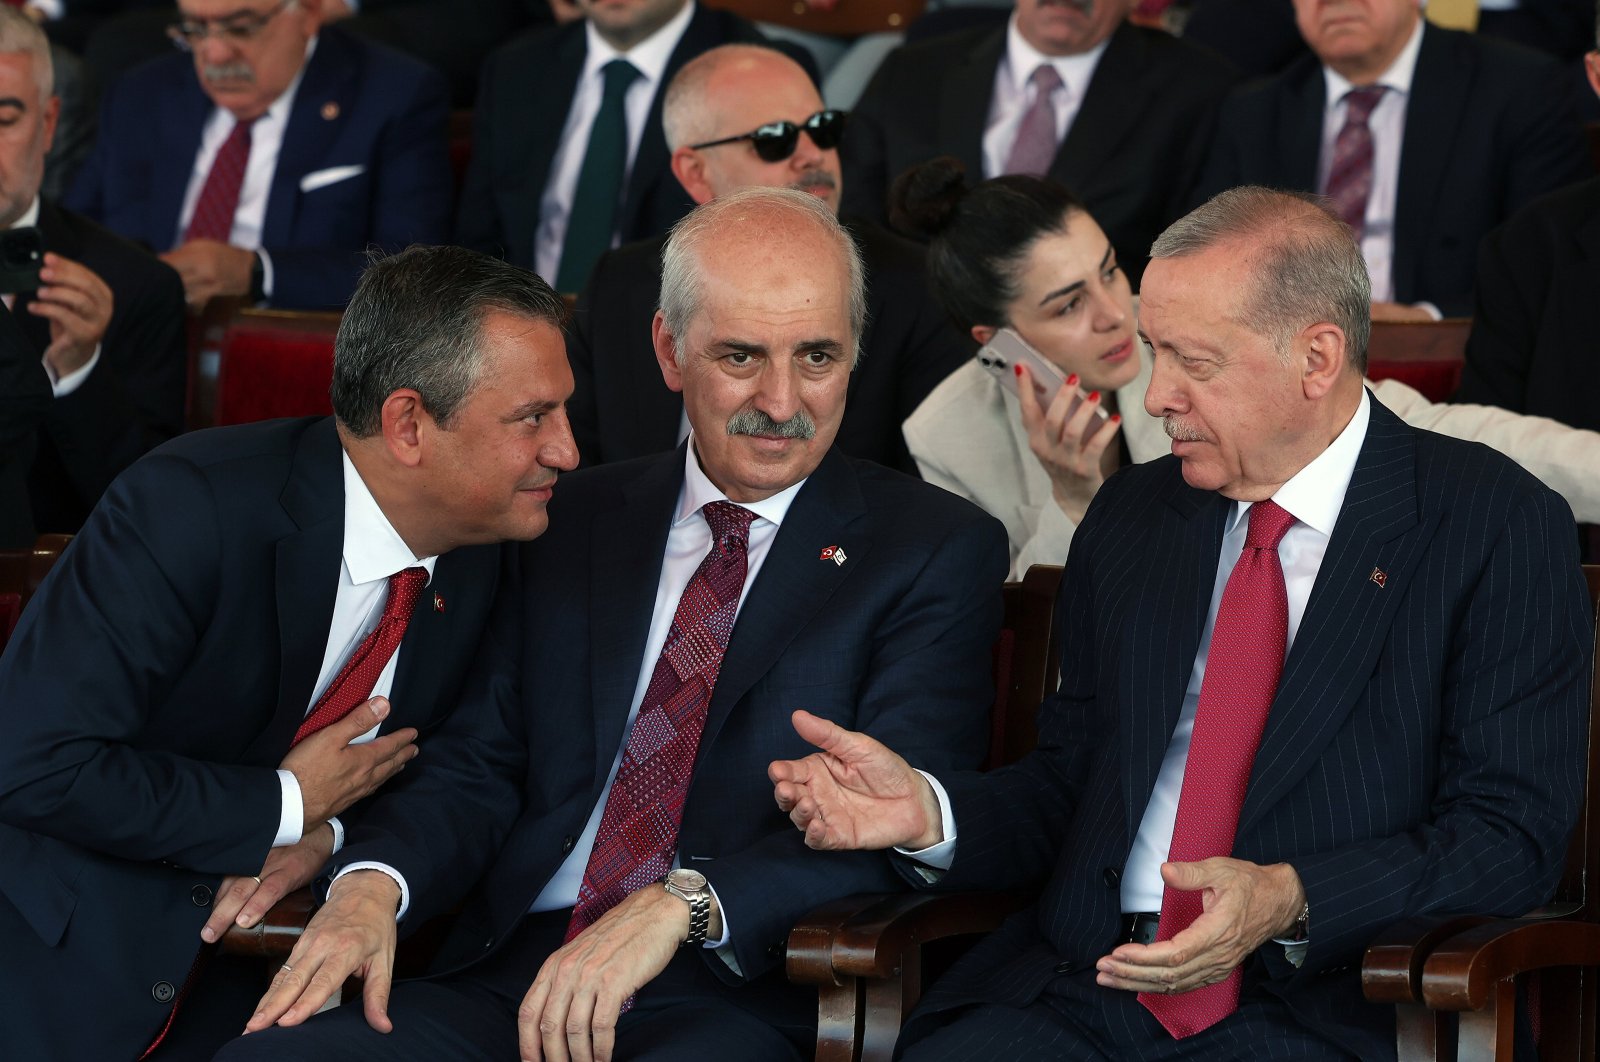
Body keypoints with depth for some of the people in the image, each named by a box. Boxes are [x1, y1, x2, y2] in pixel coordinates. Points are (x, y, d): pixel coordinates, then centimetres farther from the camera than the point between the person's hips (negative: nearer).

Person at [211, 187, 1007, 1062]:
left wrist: (679, 906, -25)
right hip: (512, 980, 5)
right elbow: (482, 761, 14)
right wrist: (374, 883, -9)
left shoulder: (939, 552, 4)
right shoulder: (574, 521, 19)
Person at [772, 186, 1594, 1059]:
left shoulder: (1498, 523, 0)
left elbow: (1513, 830, -5)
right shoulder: (1129, 518, 17)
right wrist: (926, 810, -1)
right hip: (1079, 985, 4)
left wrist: (1290, 901, -19)